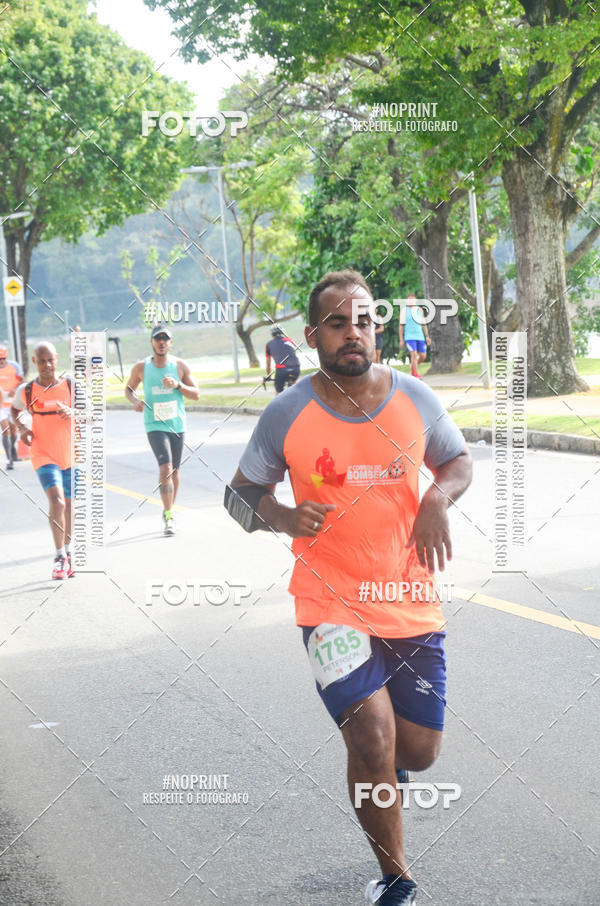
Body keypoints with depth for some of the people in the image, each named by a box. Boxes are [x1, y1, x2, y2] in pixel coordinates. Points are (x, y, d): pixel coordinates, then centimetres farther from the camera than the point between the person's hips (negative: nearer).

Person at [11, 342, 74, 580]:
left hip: (72, 454, 2)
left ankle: (67, 553, 33)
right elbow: (15, 410, 17)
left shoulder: (71, 386, -5)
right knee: (56, 499, -21)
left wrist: (73, 414, -25)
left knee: (70, 504, 14)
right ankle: (60, 556, -16)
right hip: (44, 455, -2)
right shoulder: (26, 391, -4)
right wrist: (22, 428, -2)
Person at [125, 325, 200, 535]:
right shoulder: (141, 368, -1)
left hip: (177, 424, 3)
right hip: (155, 425, -3)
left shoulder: (181, 366, 1)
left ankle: (168, 512, 30)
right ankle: (169, 518, -18)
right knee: (165, 467, -18)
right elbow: (129, 389, 14)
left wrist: (178, 385, -16)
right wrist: (135, 401, -7)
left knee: (174, 471, 11)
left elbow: (196, 394, 2)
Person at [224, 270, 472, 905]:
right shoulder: (286, 415, -8)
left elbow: (458, 460, 14)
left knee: (419, 750, 8)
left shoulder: (415, 399, -1)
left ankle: (381, 764, 49)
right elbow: (240, 492, 3)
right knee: (374, 740, -16)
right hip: (332, 606, -3)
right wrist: (285, 518, -18)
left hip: (411, 604, 3)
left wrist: (439, 498, -8)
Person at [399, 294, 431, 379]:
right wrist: (401, 340, -2)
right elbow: (401, 326, 2)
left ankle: (413, 366, 30)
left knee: (423, 356, 2)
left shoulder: (419, 310, 13)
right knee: (414, 355, -16)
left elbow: (423, 324, 17)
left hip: (420, 337, 4)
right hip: (409, 337, -4)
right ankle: (416, 375, -13)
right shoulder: (405, 310, 2)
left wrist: (427, 336, 11)